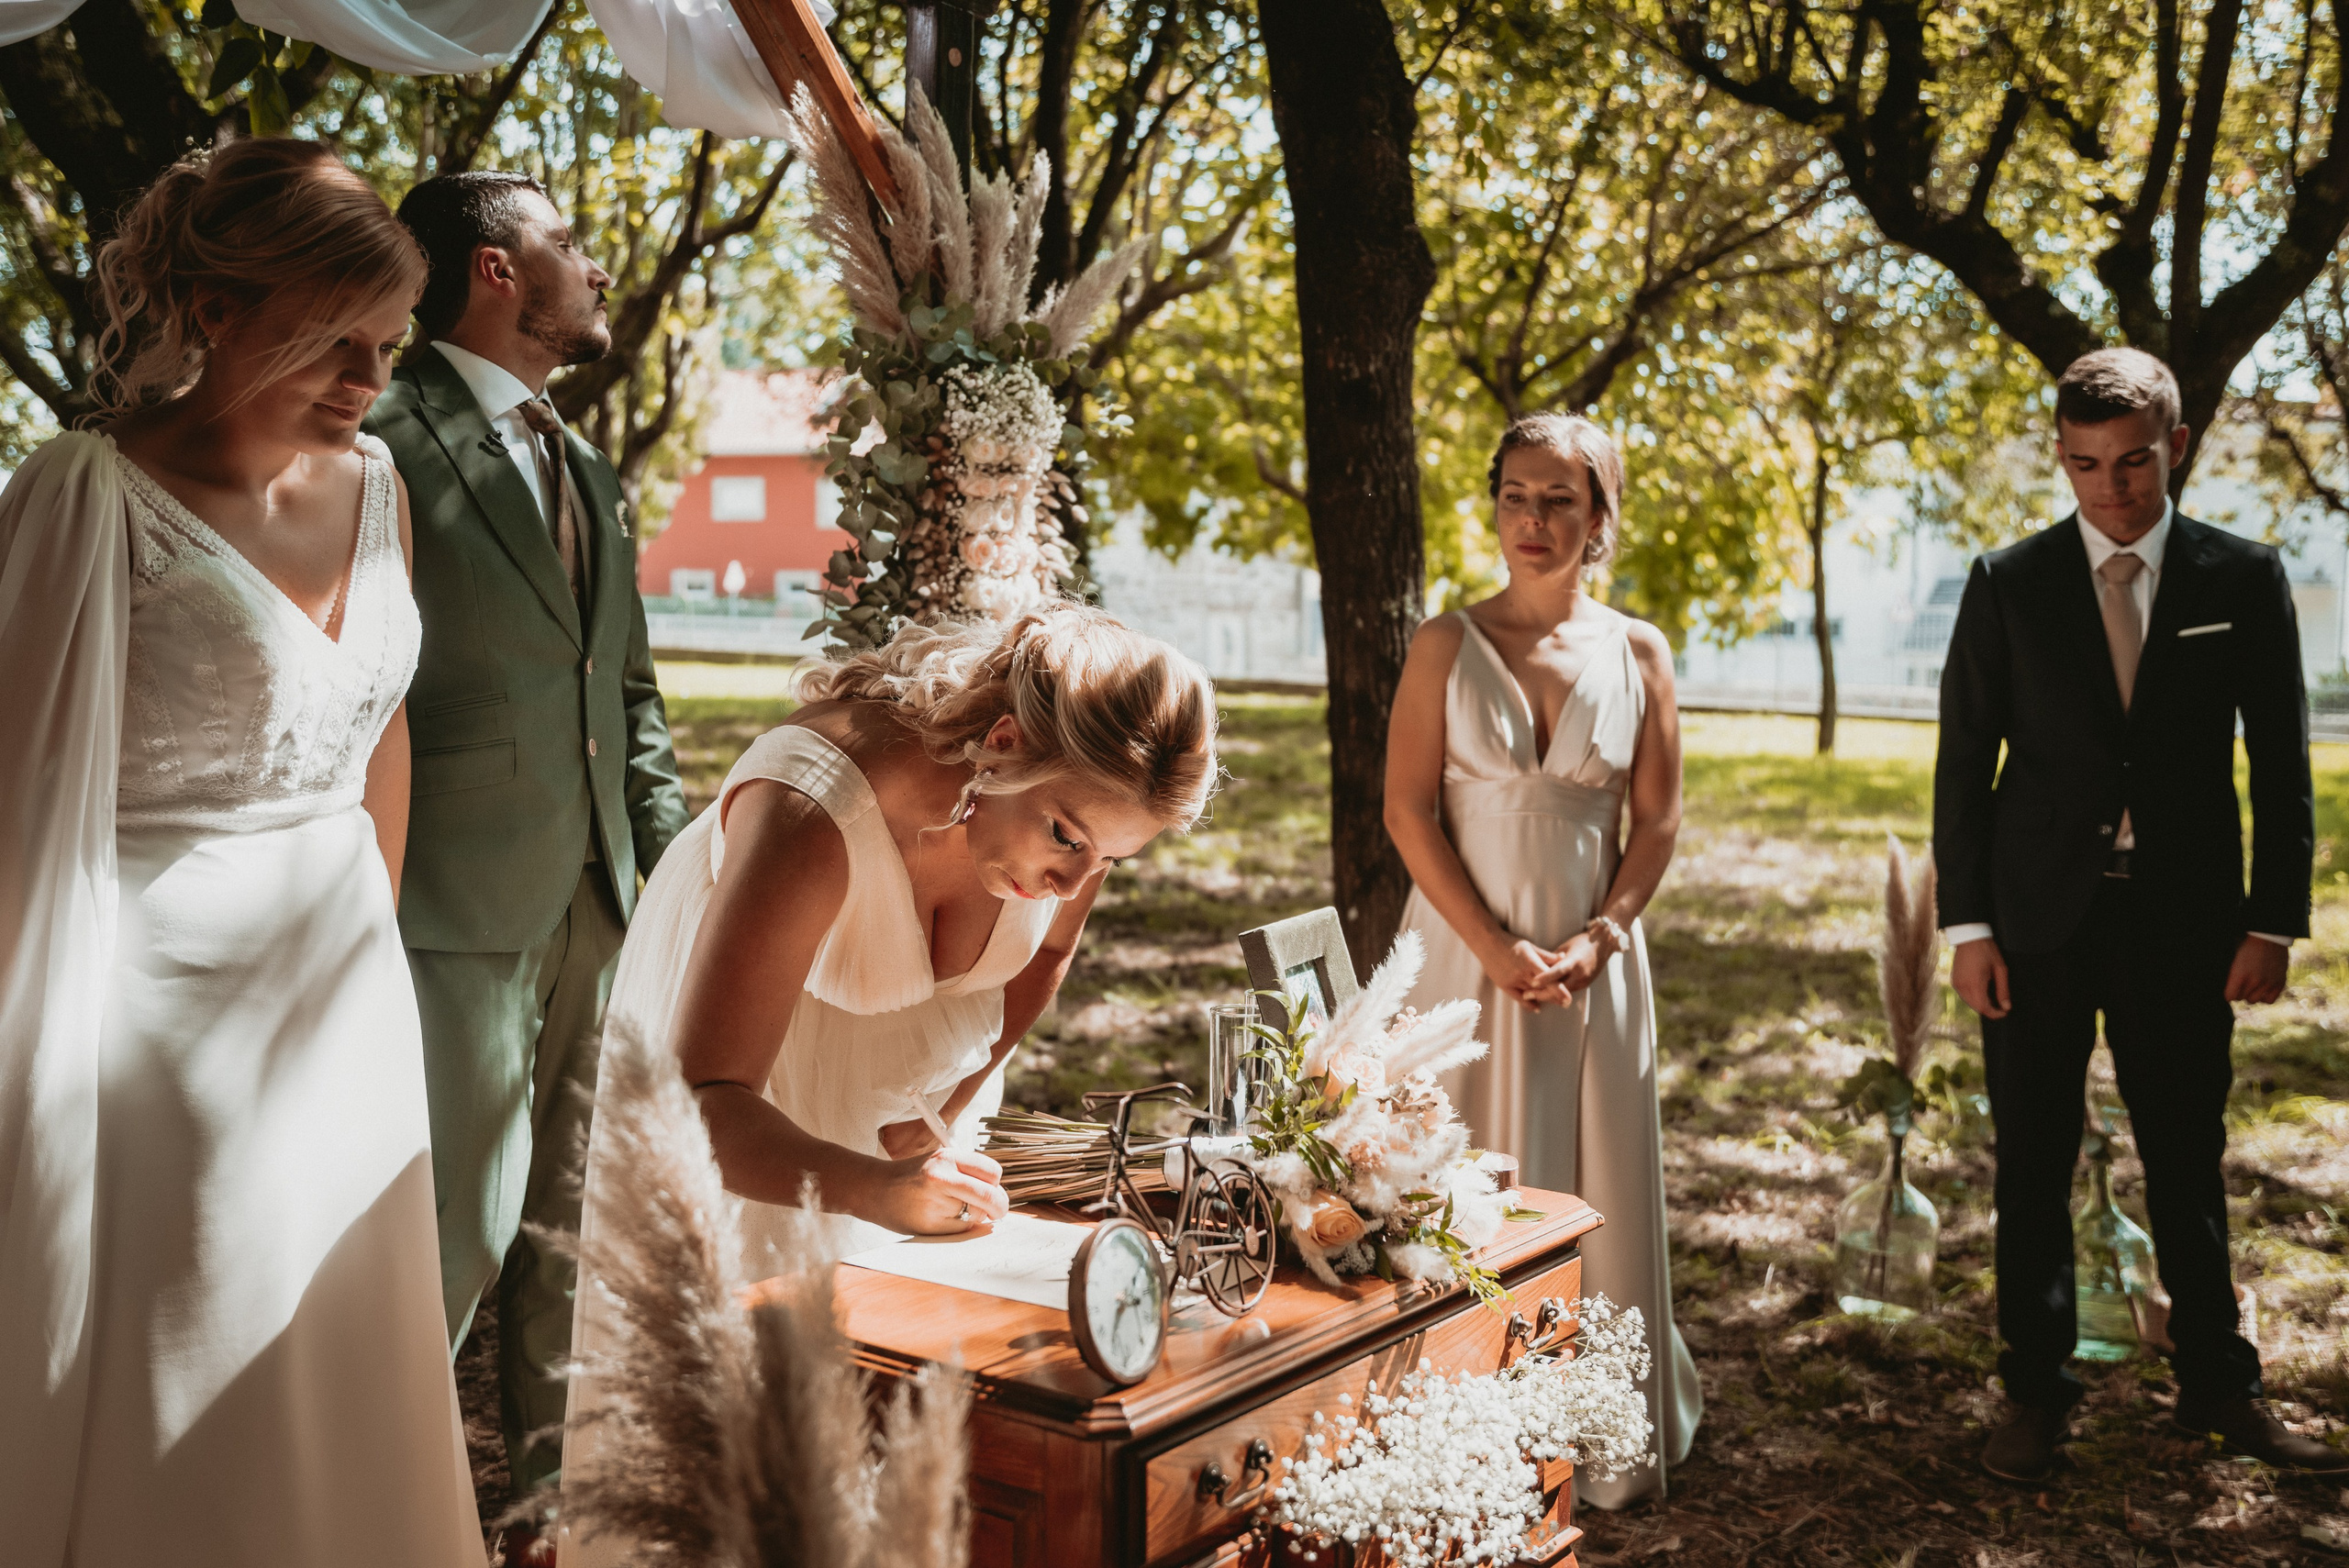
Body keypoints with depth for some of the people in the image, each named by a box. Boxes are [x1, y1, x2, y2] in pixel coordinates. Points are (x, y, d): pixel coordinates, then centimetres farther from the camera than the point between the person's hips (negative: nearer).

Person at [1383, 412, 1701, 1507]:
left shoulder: (1637, 653, 4)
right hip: (1465, 948, -1)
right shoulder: (1447, 644, -1)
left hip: (1592, 958, 1)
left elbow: (1657, 822, 4)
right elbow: (1408, 810, -6)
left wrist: (1594, 941, -9)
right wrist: (1496, 948, -14)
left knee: (1599, 1190, 8)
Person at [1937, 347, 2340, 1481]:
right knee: (2035, 1166, 7)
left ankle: (2218, 1386, 27)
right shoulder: (2008, 584, 0)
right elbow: (1963, 763, 1)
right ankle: (2038, 1395, 19)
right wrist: (1967, 925, -4)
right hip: (2038, 920, 0)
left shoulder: (2243, 579, 2)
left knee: (2188, 1161, 11)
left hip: (2184, 922, 1)